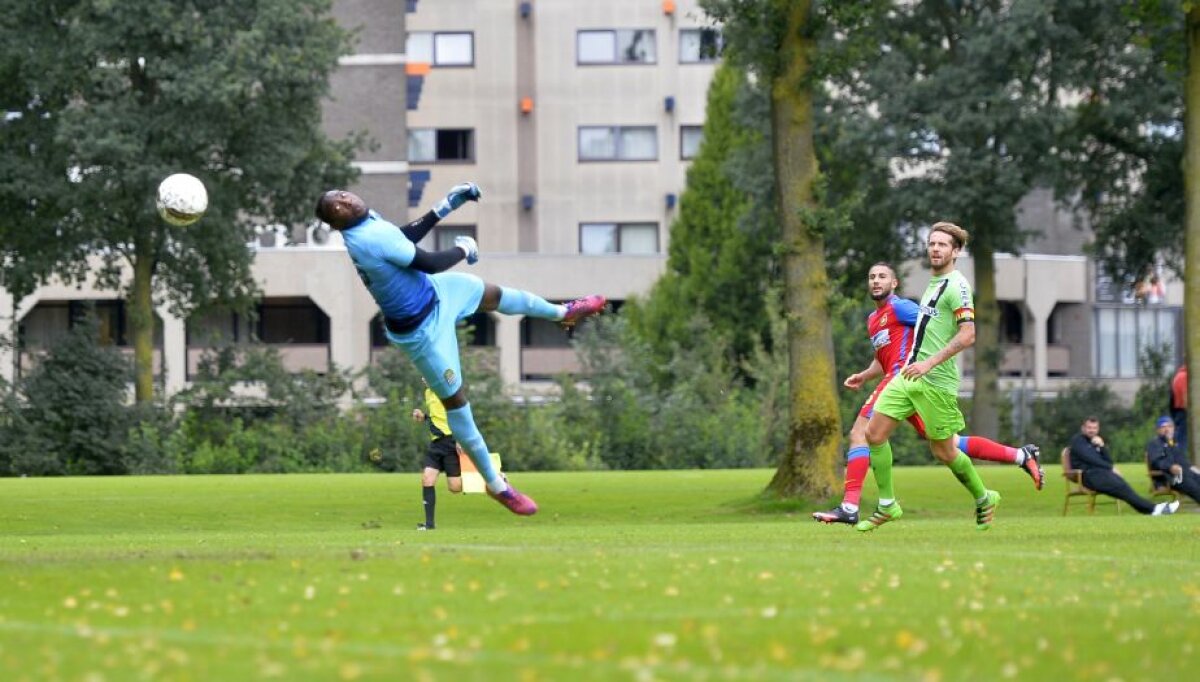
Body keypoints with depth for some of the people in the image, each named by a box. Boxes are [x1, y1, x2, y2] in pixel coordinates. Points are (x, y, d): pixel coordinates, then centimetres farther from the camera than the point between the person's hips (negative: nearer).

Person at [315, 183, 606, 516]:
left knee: (494, 295, 28)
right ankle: (496, 484, 19)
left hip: (431, 291, 10)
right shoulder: (372, 238, -38)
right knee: (455, 400, 4)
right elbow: (431, 263, -29)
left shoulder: (367, 221, -9)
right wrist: (463, 249, -8)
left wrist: (445, 206, 6)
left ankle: (562, 312, 60)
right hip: (419, 327, -10)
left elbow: (406, 237, 11)